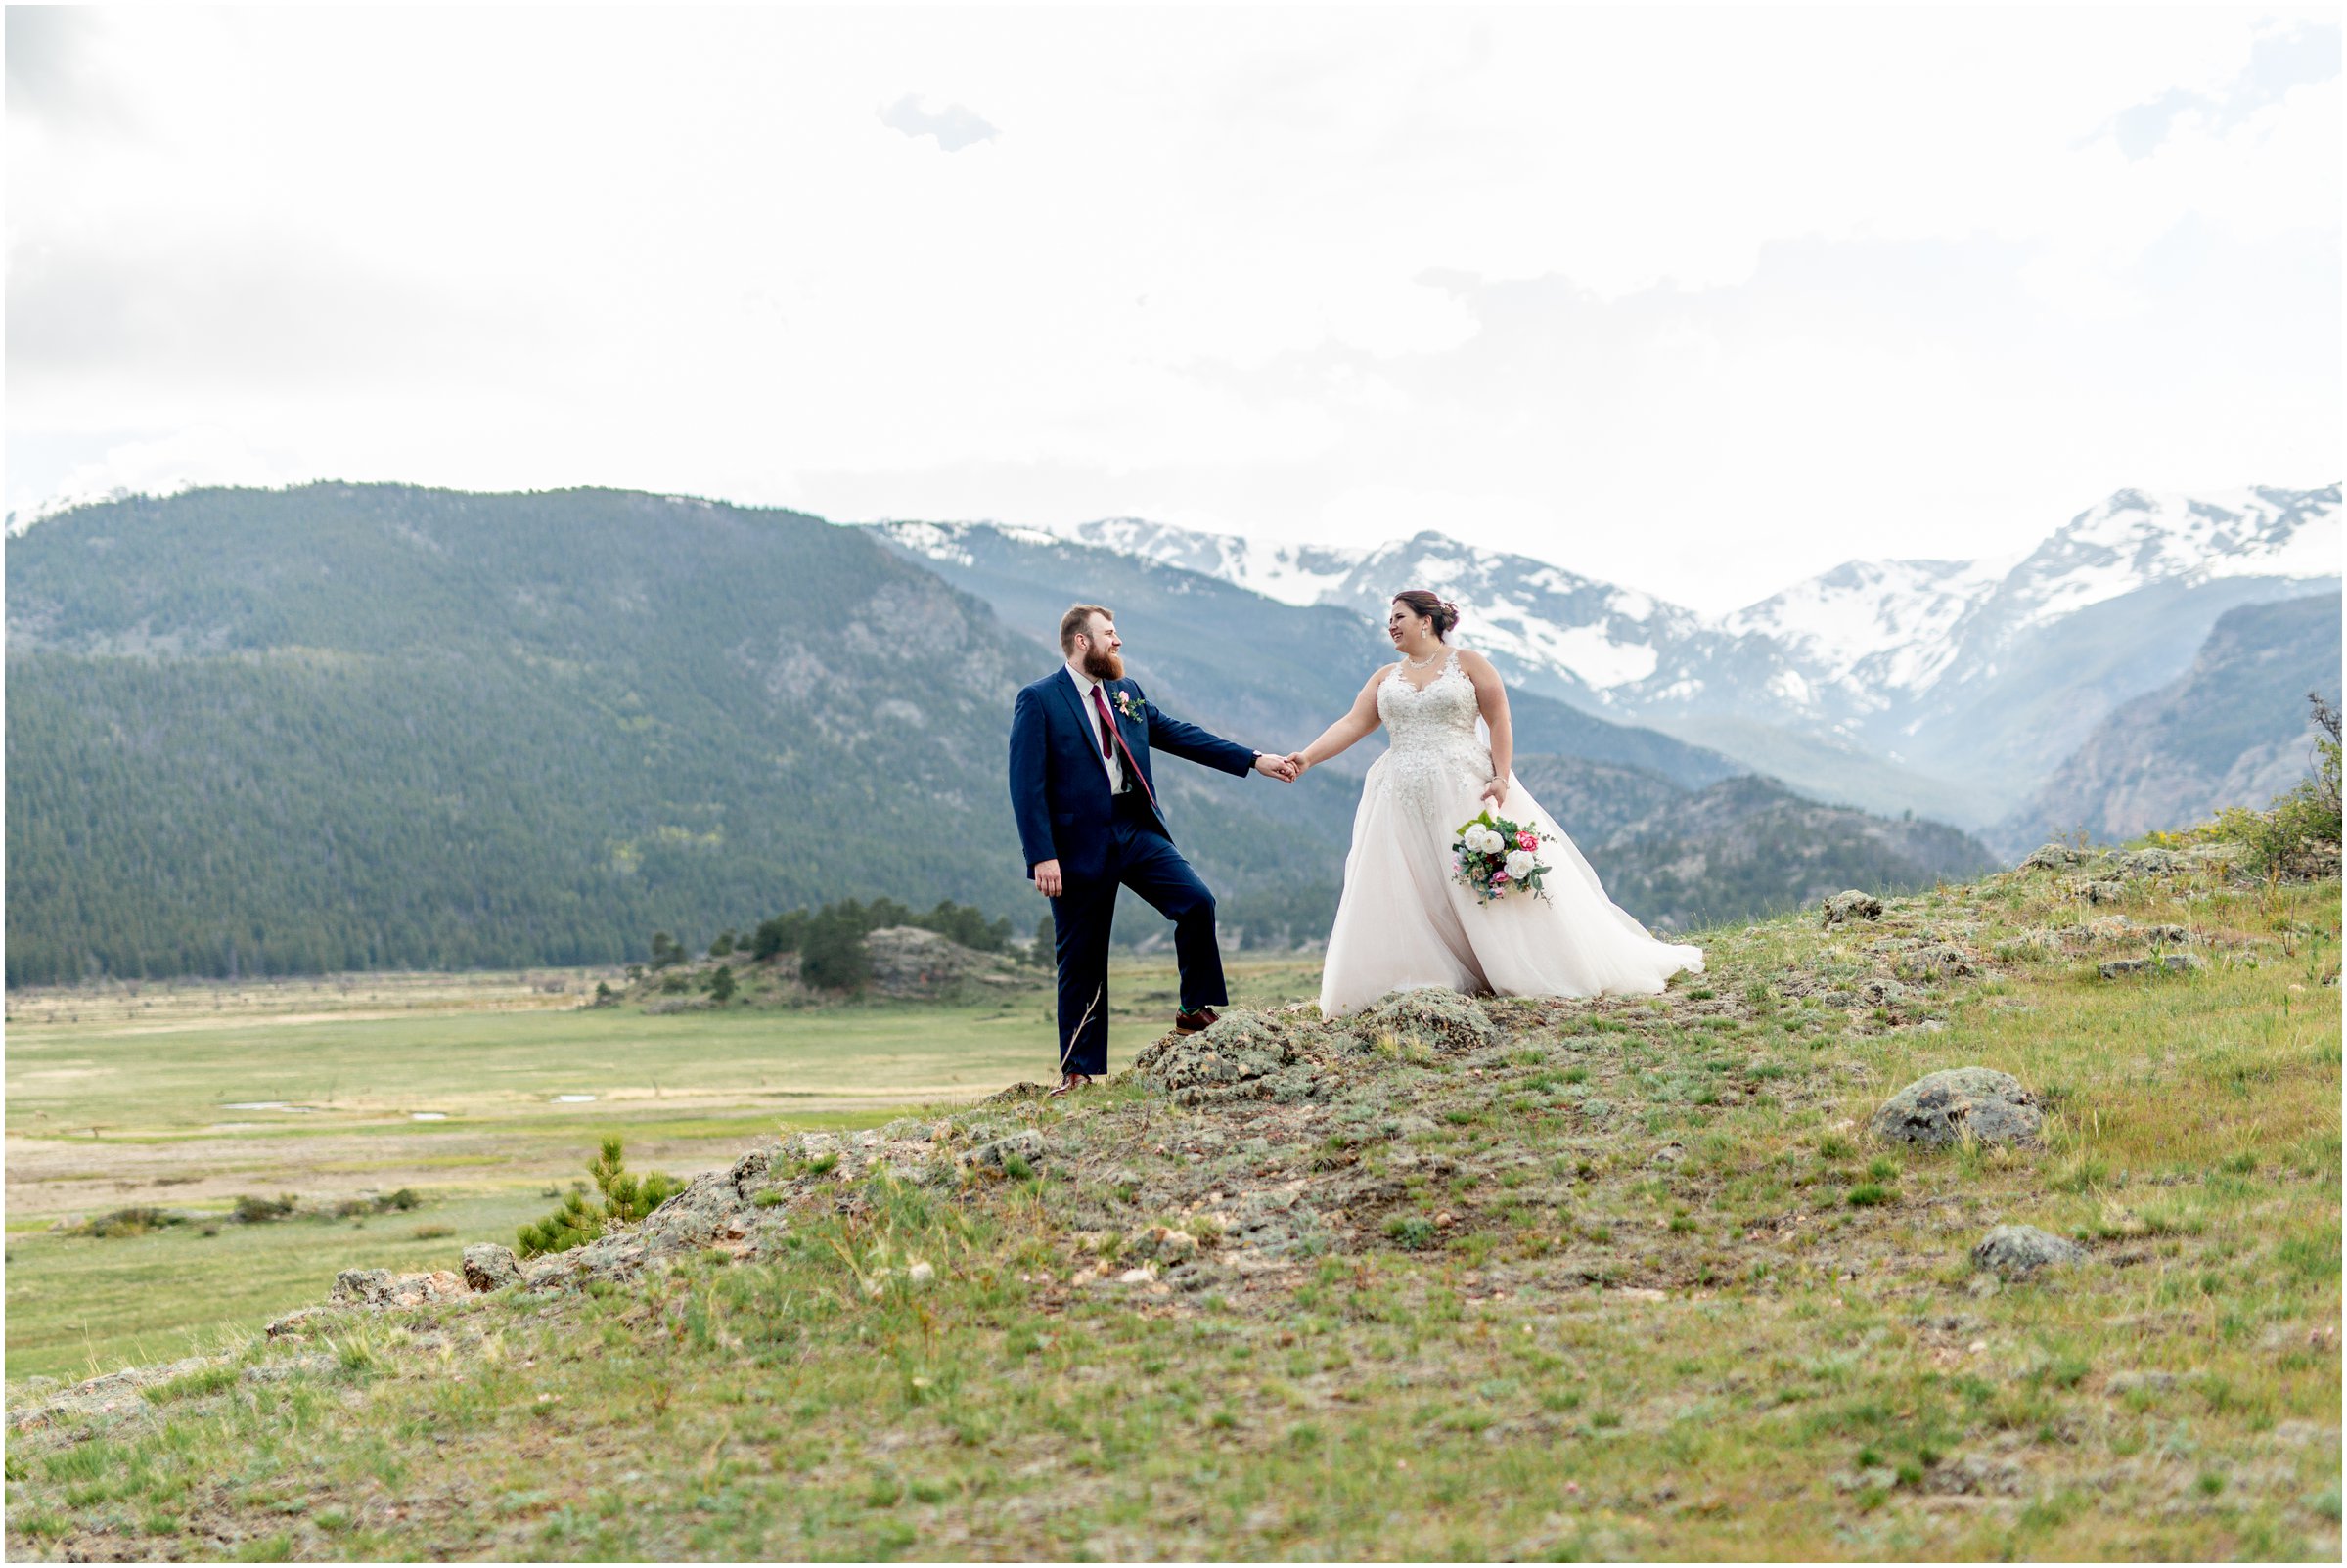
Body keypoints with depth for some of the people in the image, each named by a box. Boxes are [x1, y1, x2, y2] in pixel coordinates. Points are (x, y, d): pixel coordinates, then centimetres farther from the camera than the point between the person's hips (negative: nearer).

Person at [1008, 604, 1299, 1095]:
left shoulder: (1128, 692, 13)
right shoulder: (1038, 700, -6)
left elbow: (1180, 734, 17)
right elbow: (1027, 785, -10)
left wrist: (1253, 760, 11)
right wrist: (1042, 856, -17)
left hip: (1138, 832, 5)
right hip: (1082, 843, -5)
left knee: (1197, 902, -13)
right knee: (1082, 963, 2)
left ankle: (1195, 1013, 4)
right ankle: (1080, 1069, 14)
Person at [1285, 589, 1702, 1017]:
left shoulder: (1468, 664, 2)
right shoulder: (1386, 678, 14)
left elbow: (1500, 723, -2)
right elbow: (1351, 724, 5)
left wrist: (1501, 777, -14)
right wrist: (1307, 758, -8)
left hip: (1467, 792, -4)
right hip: (1403, 803, 4)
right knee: (1403, 899, -3)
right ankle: (1419, 982, 0)